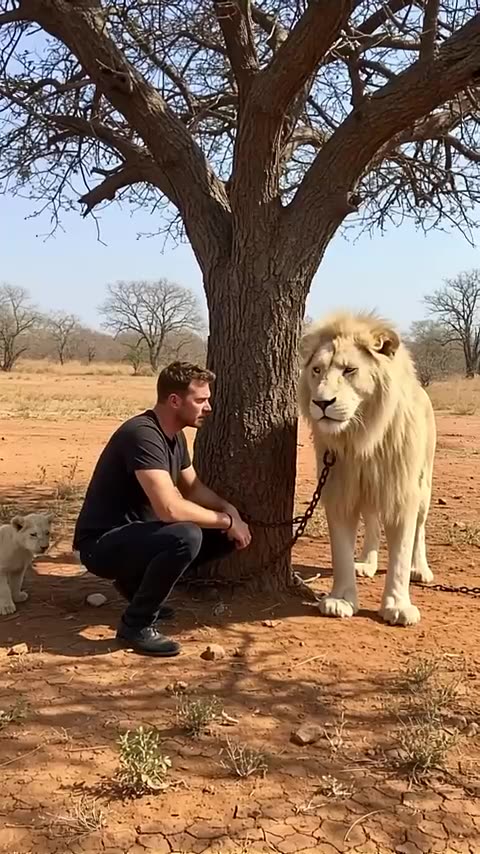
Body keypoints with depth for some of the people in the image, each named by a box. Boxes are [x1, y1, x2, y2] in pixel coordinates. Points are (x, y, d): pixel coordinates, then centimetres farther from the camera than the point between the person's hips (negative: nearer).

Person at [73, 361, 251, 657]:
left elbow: (193, 488, 14)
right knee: (186, 536, -34)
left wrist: (228, 509, -6)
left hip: (139, 532, 9)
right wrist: (226, 520, -20)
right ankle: (136, 625, -12)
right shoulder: (142, 434, -25)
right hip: (103, 544, -9)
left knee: (225, 537, 2)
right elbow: (169, 508, -34)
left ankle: (137, 582, 15)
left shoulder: (175, 435, 5)